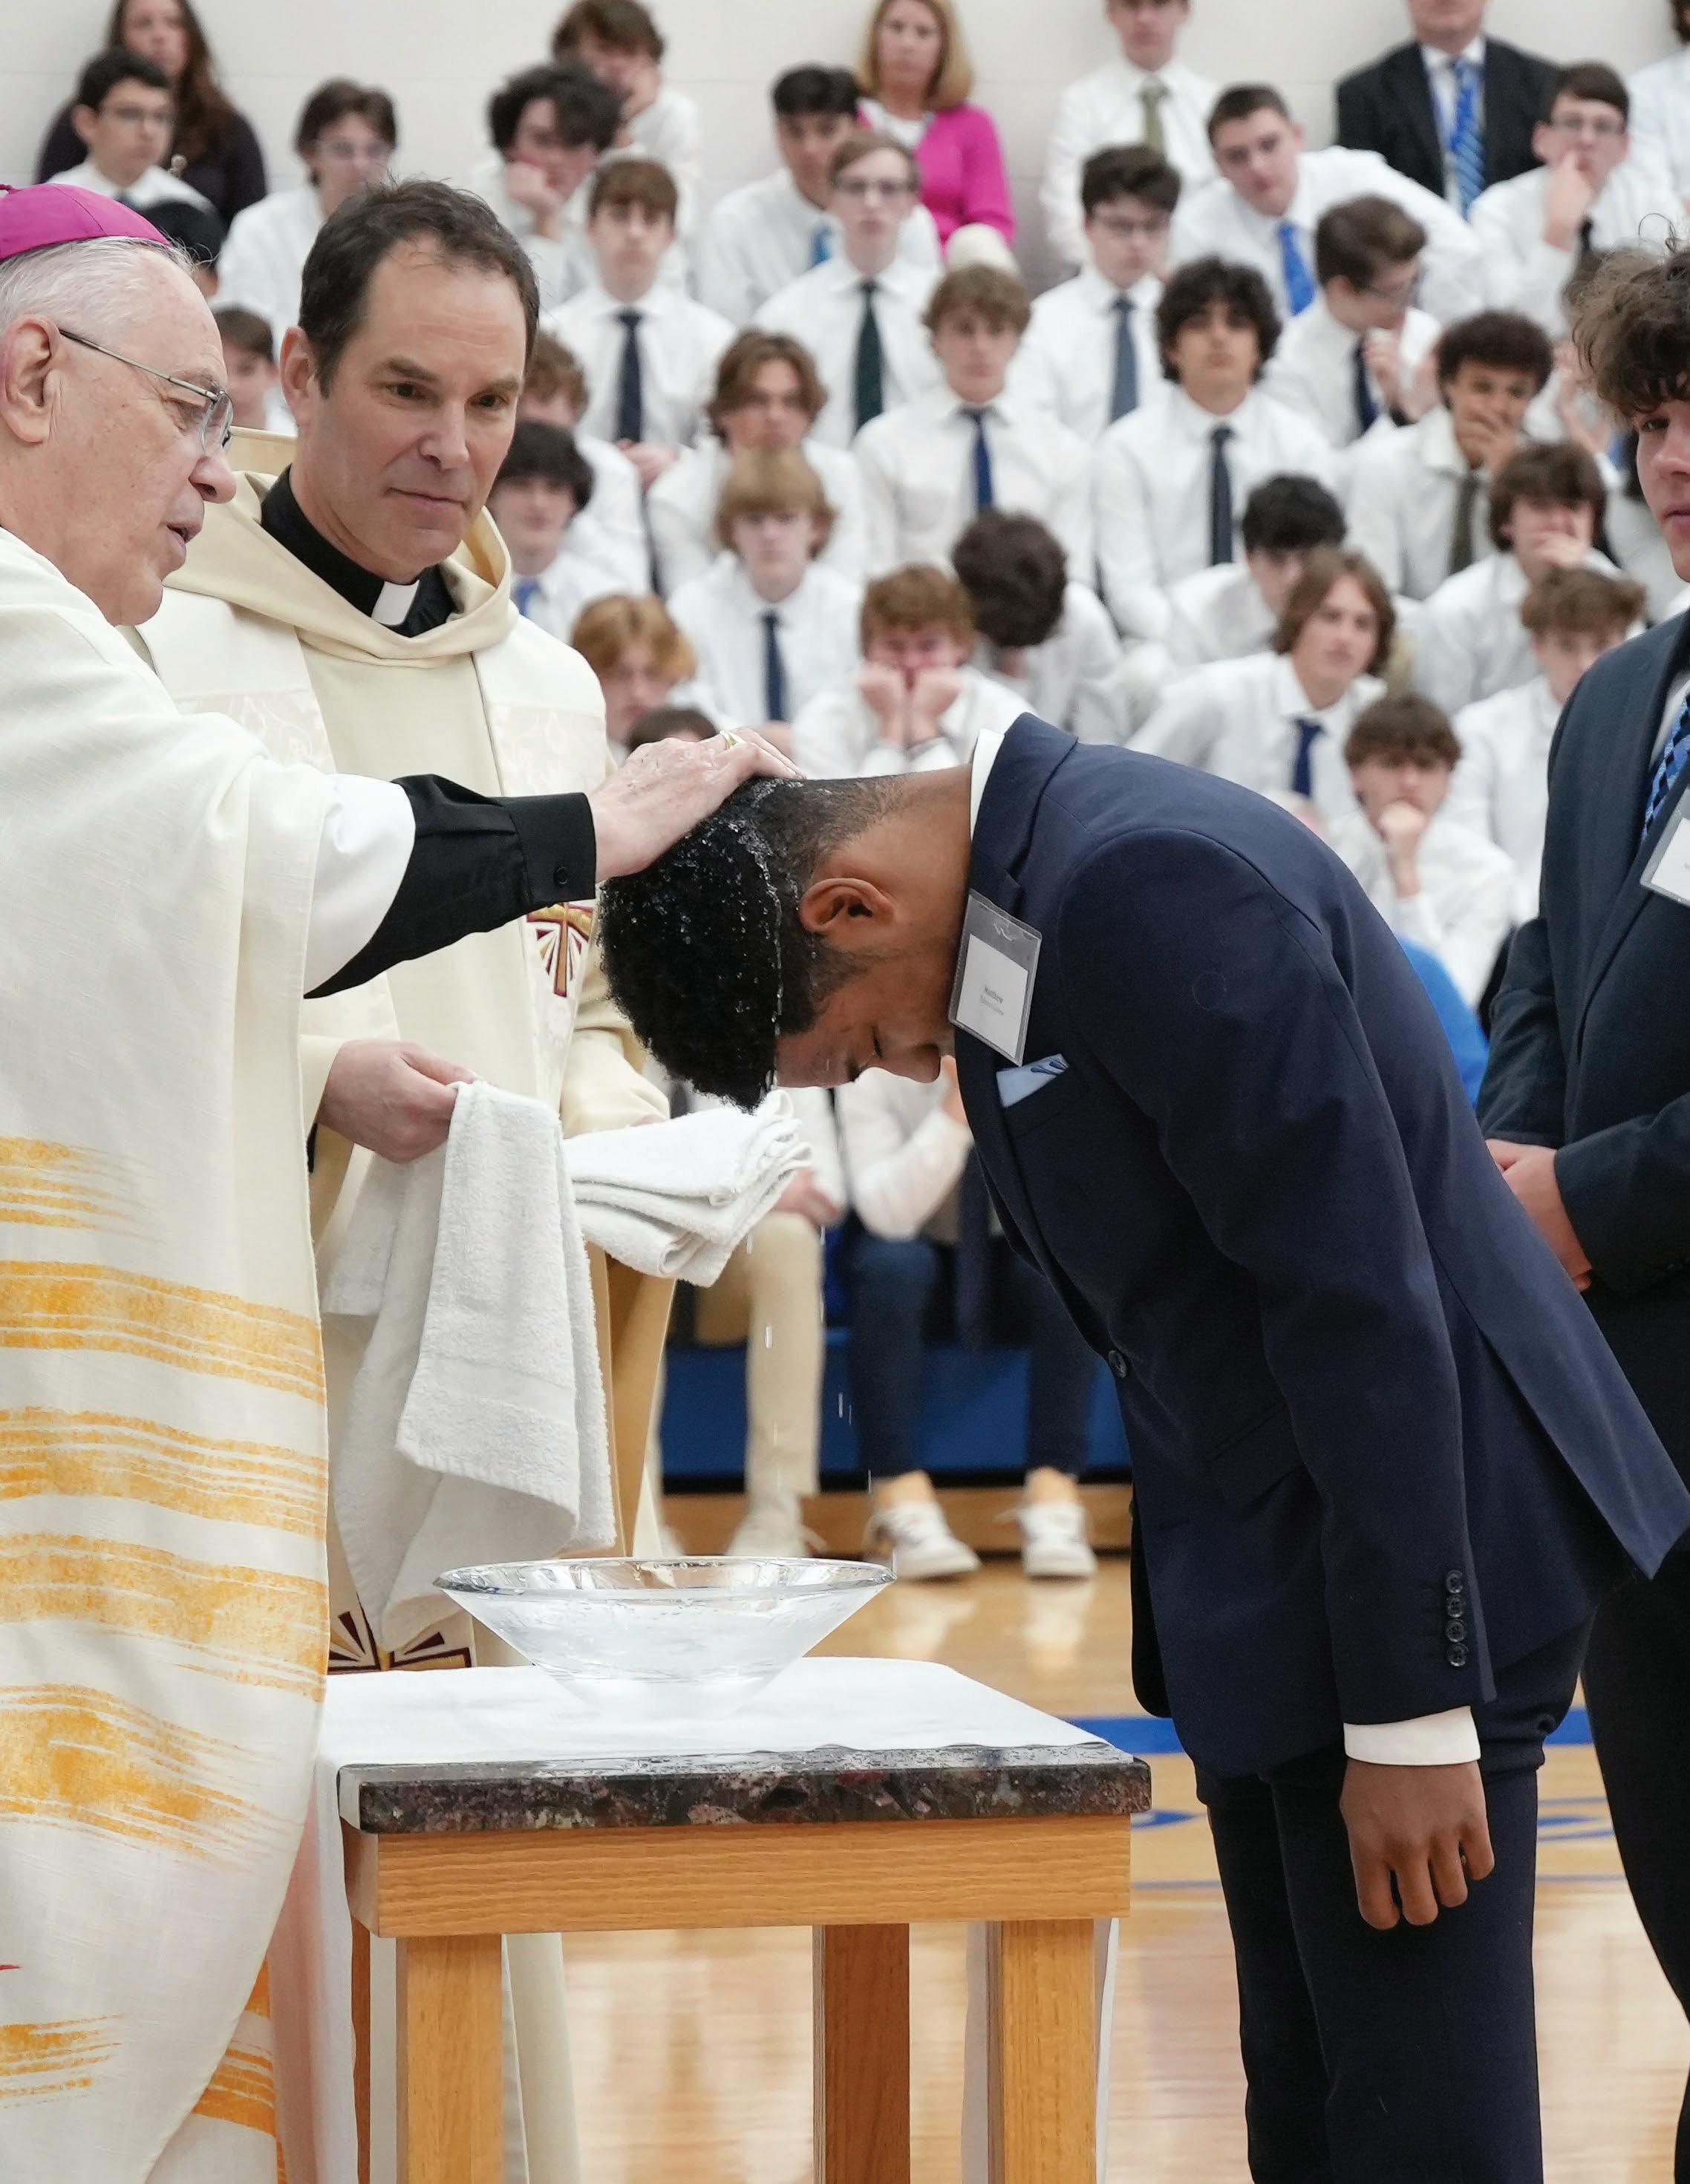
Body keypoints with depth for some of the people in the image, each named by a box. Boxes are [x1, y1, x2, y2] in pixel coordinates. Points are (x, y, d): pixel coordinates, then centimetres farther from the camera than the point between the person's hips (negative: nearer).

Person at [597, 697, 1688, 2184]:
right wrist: (1208, 1671, 17)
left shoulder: (1157, 886, -21)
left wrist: (1410, 1712, -21)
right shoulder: (1023, 887, 9)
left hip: (1410, 1547, -10)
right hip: (1267, 1585, 10)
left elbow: (1360, 1297, -23)